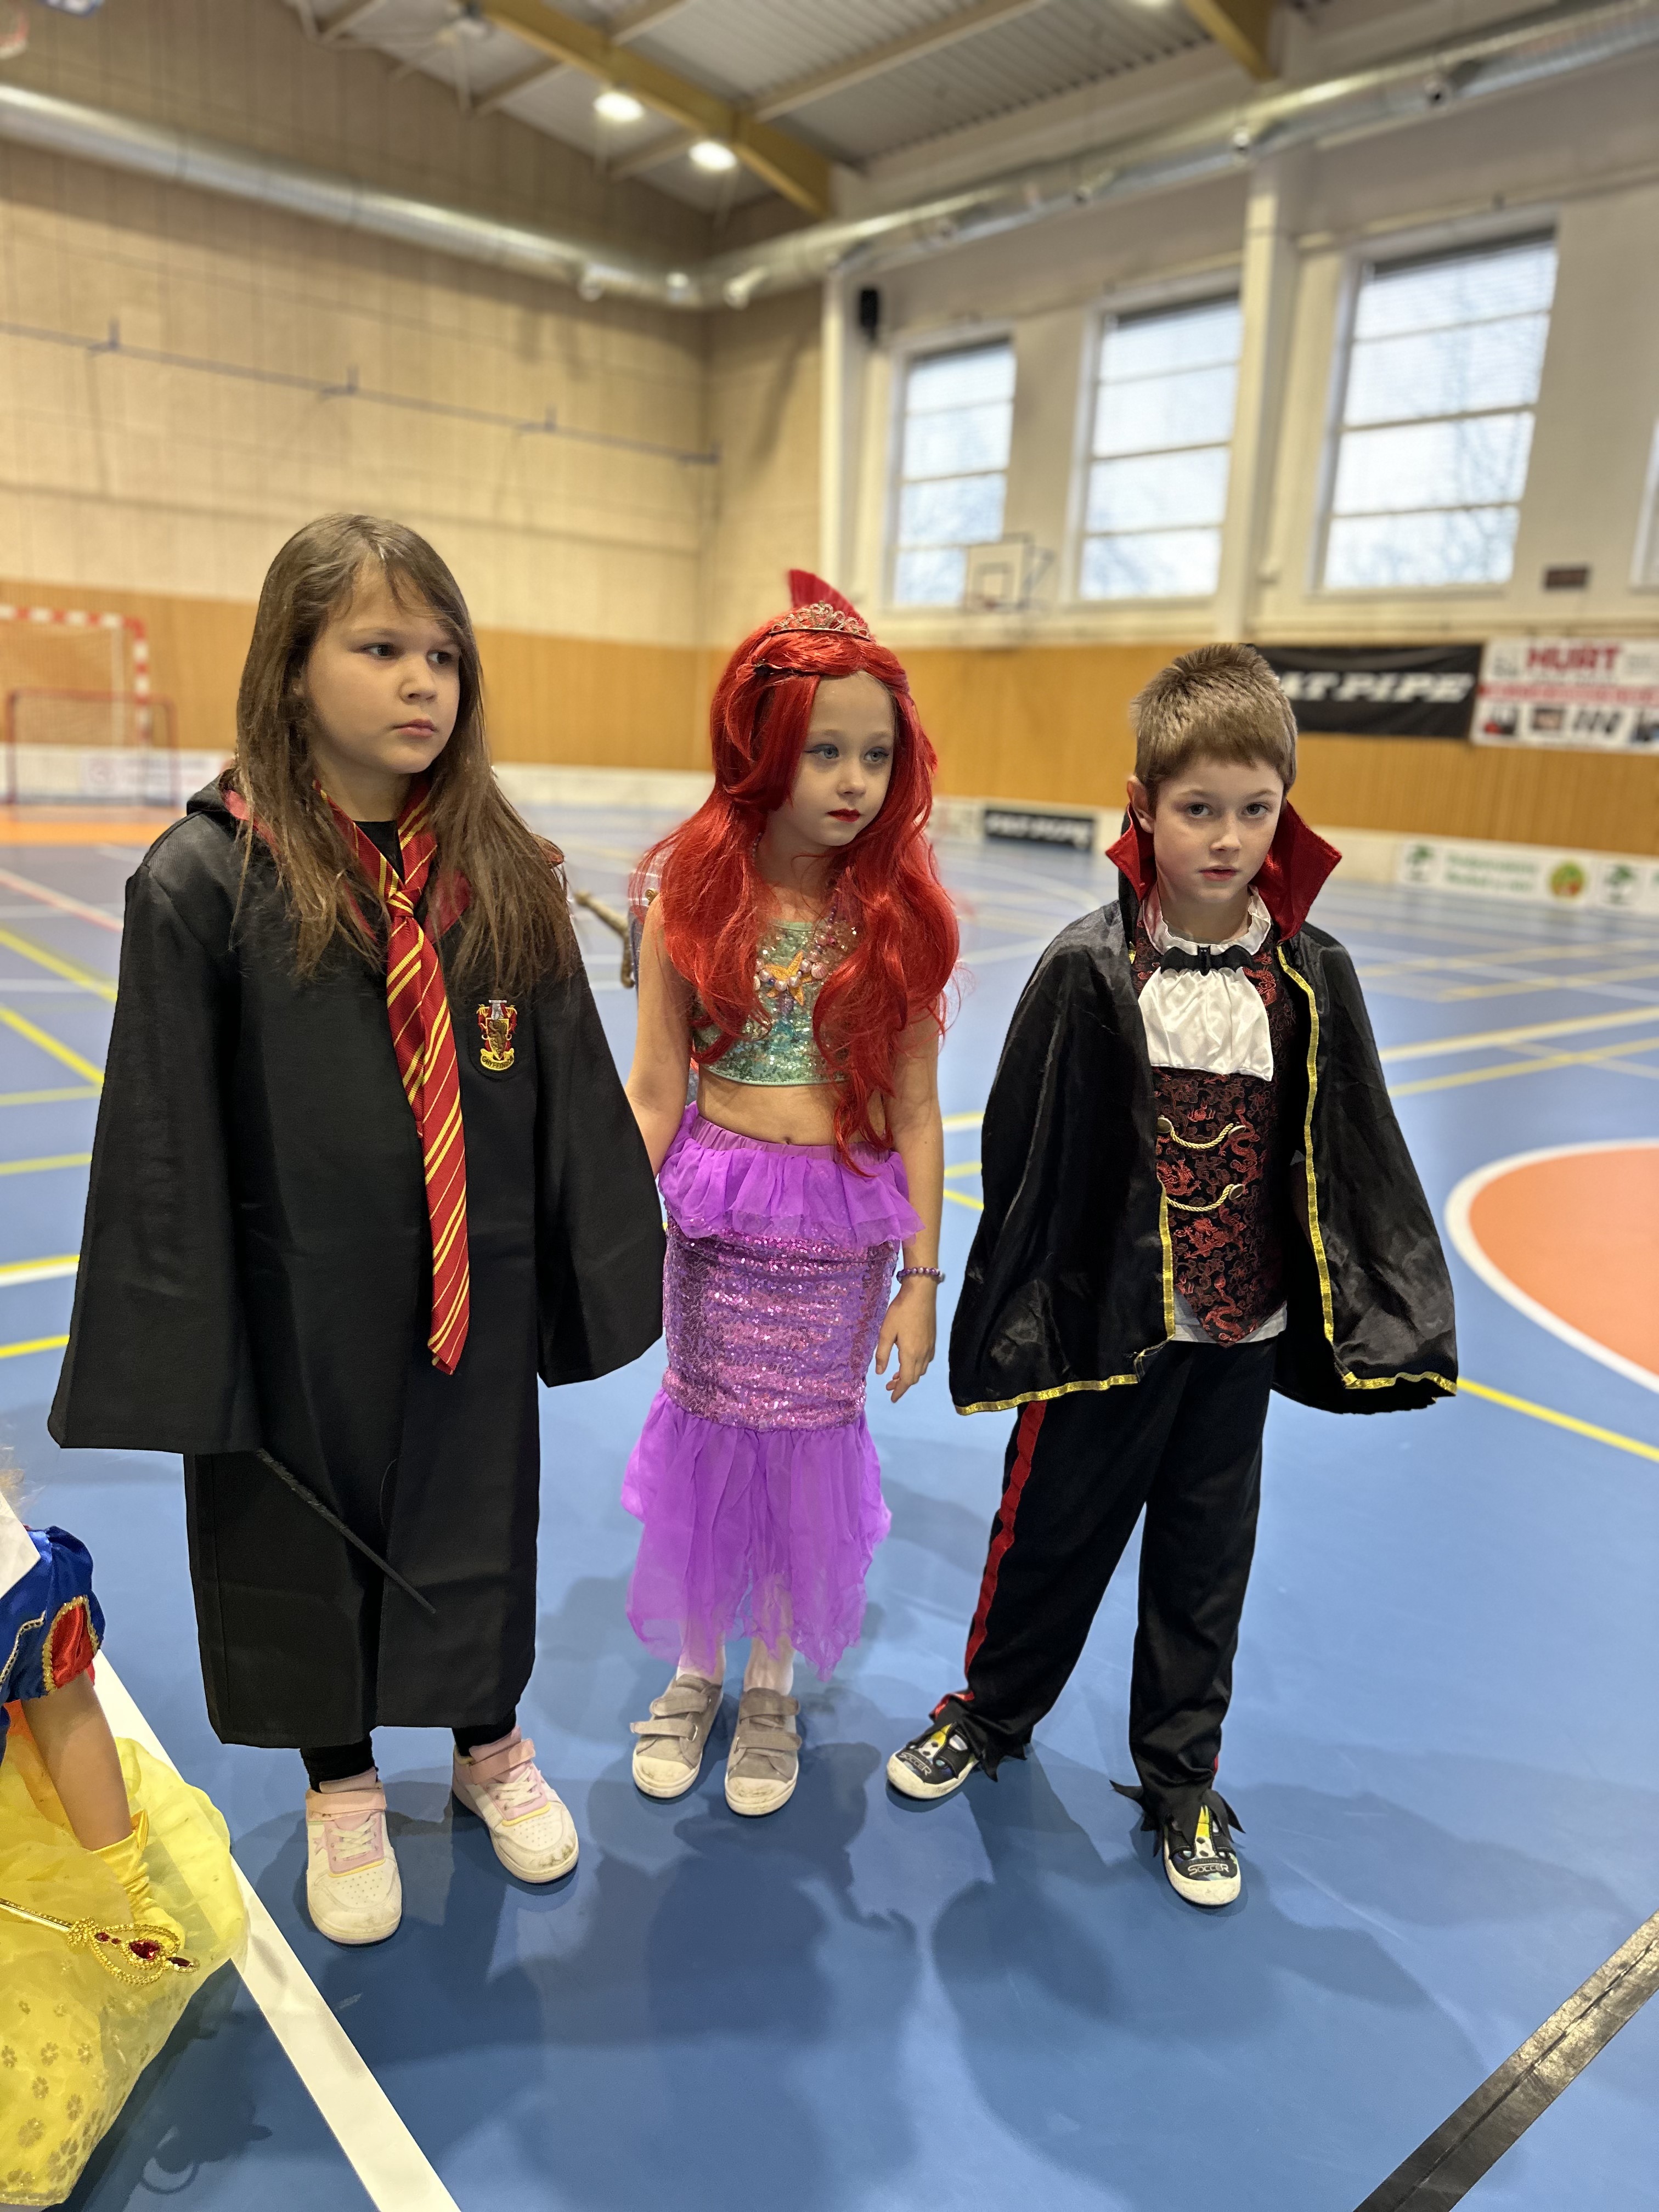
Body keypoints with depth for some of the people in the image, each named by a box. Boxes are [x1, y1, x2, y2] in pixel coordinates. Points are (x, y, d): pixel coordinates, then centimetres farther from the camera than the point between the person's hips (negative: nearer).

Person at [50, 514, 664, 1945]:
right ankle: (342, 1789, 45)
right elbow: (164, 1136, -9)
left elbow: (574, 1097, 1)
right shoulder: (205, 879, -12)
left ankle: (489, 1743, 48)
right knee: (305, 1544, 18)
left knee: (479, 1523, 20)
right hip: (297, 1309, -2)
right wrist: (169, 1351, -8)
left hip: (475, 1301, 2)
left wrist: (603, 1274, 3)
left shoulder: (505, 876, -5)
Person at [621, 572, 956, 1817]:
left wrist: (921, 1278, -2)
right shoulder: (694, 893, -6)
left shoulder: (901, 911, -6)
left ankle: (773, 1686, 37)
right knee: (707, 1442, 13)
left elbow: (914, 1112, -3)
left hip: (845, 1225, 0)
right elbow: (656, 1090, -4)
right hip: (717, 1215, 0)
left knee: (807, 1452, 12)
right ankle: (695, 1672, 39)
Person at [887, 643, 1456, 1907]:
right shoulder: (1092, 970, -12)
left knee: (1207, 1556, 17)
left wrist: (1386, 1317, 1)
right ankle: (992, 1713, 42)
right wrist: (1019, 1320, -6)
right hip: (1107, 1322, -2)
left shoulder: (1312, 978, -4)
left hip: (1244, 1331, 3)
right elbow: (1026, 1152, -8)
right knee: (1054, 1529, 15)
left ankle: (1181, 1779, 39)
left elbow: (1354, 1159, 3)